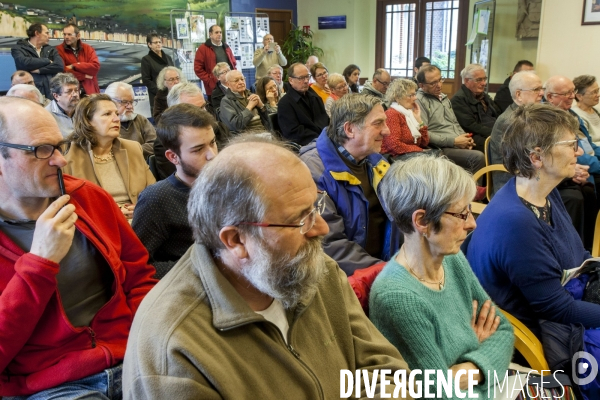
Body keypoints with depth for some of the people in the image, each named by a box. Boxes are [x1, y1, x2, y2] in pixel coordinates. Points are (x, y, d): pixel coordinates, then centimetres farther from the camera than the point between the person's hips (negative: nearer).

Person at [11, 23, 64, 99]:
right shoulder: (18, 48, 7)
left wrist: (39, 70, -9)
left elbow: (60, 66, 1)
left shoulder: (51, 49, 19)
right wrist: (48, 61, -2)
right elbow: (24, 63, -13)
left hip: (52, 92, 4)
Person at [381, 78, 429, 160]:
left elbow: (424, 143, 15)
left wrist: (418, 119, 8)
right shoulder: (392, 114, -5)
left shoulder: (409, 113, 19)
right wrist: (419, 150, -13)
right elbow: (394, 145, -20)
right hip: (396, 157, -8)